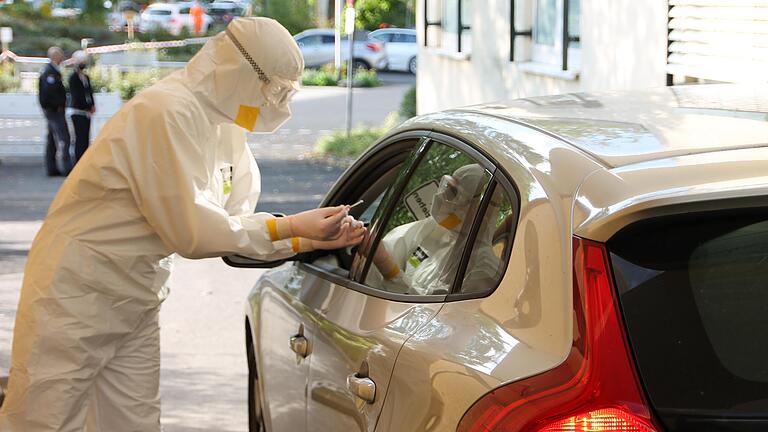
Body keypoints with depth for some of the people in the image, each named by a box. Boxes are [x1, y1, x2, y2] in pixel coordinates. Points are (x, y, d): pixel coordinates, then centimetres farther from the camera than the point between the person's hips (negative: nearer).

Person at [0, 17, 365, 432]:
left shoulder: (226, 130, 7)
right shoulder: (168, 111, -22)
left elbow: (235, 230, 7)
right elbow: (191, 231, -23)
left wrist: (310, 240, -6)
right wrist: (288, 227, -17)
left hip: (136, 302, 9)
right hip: (76, 299, -9)